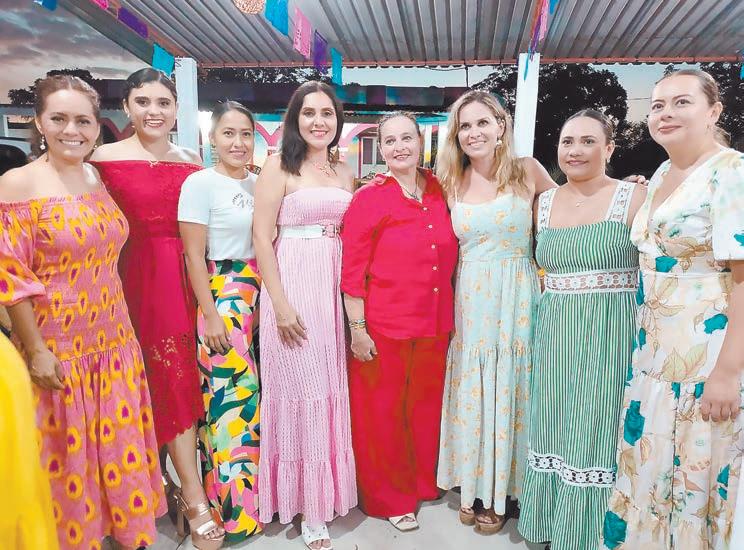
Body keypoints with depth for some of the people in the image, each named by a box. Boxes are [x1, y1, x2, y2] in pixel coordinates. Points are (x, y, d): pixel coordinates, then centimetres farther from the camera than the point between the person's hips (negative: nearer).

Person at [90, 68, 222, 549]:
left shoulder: (192, 161, 10)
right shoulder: (105, 159, -2)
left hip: (188, 273, 4)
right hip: (140, 275, -4)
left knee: (182, 376, 10)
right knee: (173, 375, -2)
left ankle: (177, 479, 29)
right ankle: (195, 500, 9)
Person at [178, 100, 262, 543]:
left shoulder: (258, 184, 11)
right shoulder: (201, 183, -7)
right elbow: (194, 256, -10)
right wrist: (210, 315, -13)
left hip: (260, 298, 6)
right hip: (222, 299, -6)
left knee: (254, 394, 11)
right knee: (233, 397, -3)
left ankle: (259, 492, 28)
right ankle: (233, 510, 15)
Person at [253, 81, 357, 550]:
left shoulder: (345, 172, 14)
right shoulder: (279, 167, -3)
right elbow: (262, 237, -9)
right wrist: (279, 303, -16)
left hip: (337, 288, 5)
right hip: (293, 287, -5)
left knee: (331, 387, 11)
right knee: (301, 388, 2)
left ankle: (325, 491, 32)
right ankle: (309, 512, 19)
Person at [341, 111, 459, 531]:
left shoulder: (441, 192, 6)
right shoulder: (369, 198, -8)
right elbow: (352, 272, -9)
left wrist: (449, 317, 12)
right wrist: (357, 329, -11)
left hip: (435, 325, 5)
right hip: (384, 327, -4)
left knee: (426, 407, 18)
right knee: (382, 413, 9)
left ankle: (423, 483, 42)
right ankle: (388, 497, 32)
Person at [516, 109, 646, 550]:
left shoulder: (634, 197, -4)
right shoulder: (544, 203, 8)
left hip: (611, 333, -4)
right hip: (554, 333, 4)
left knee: (599, 430, 2)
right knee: (555, 429, 12)